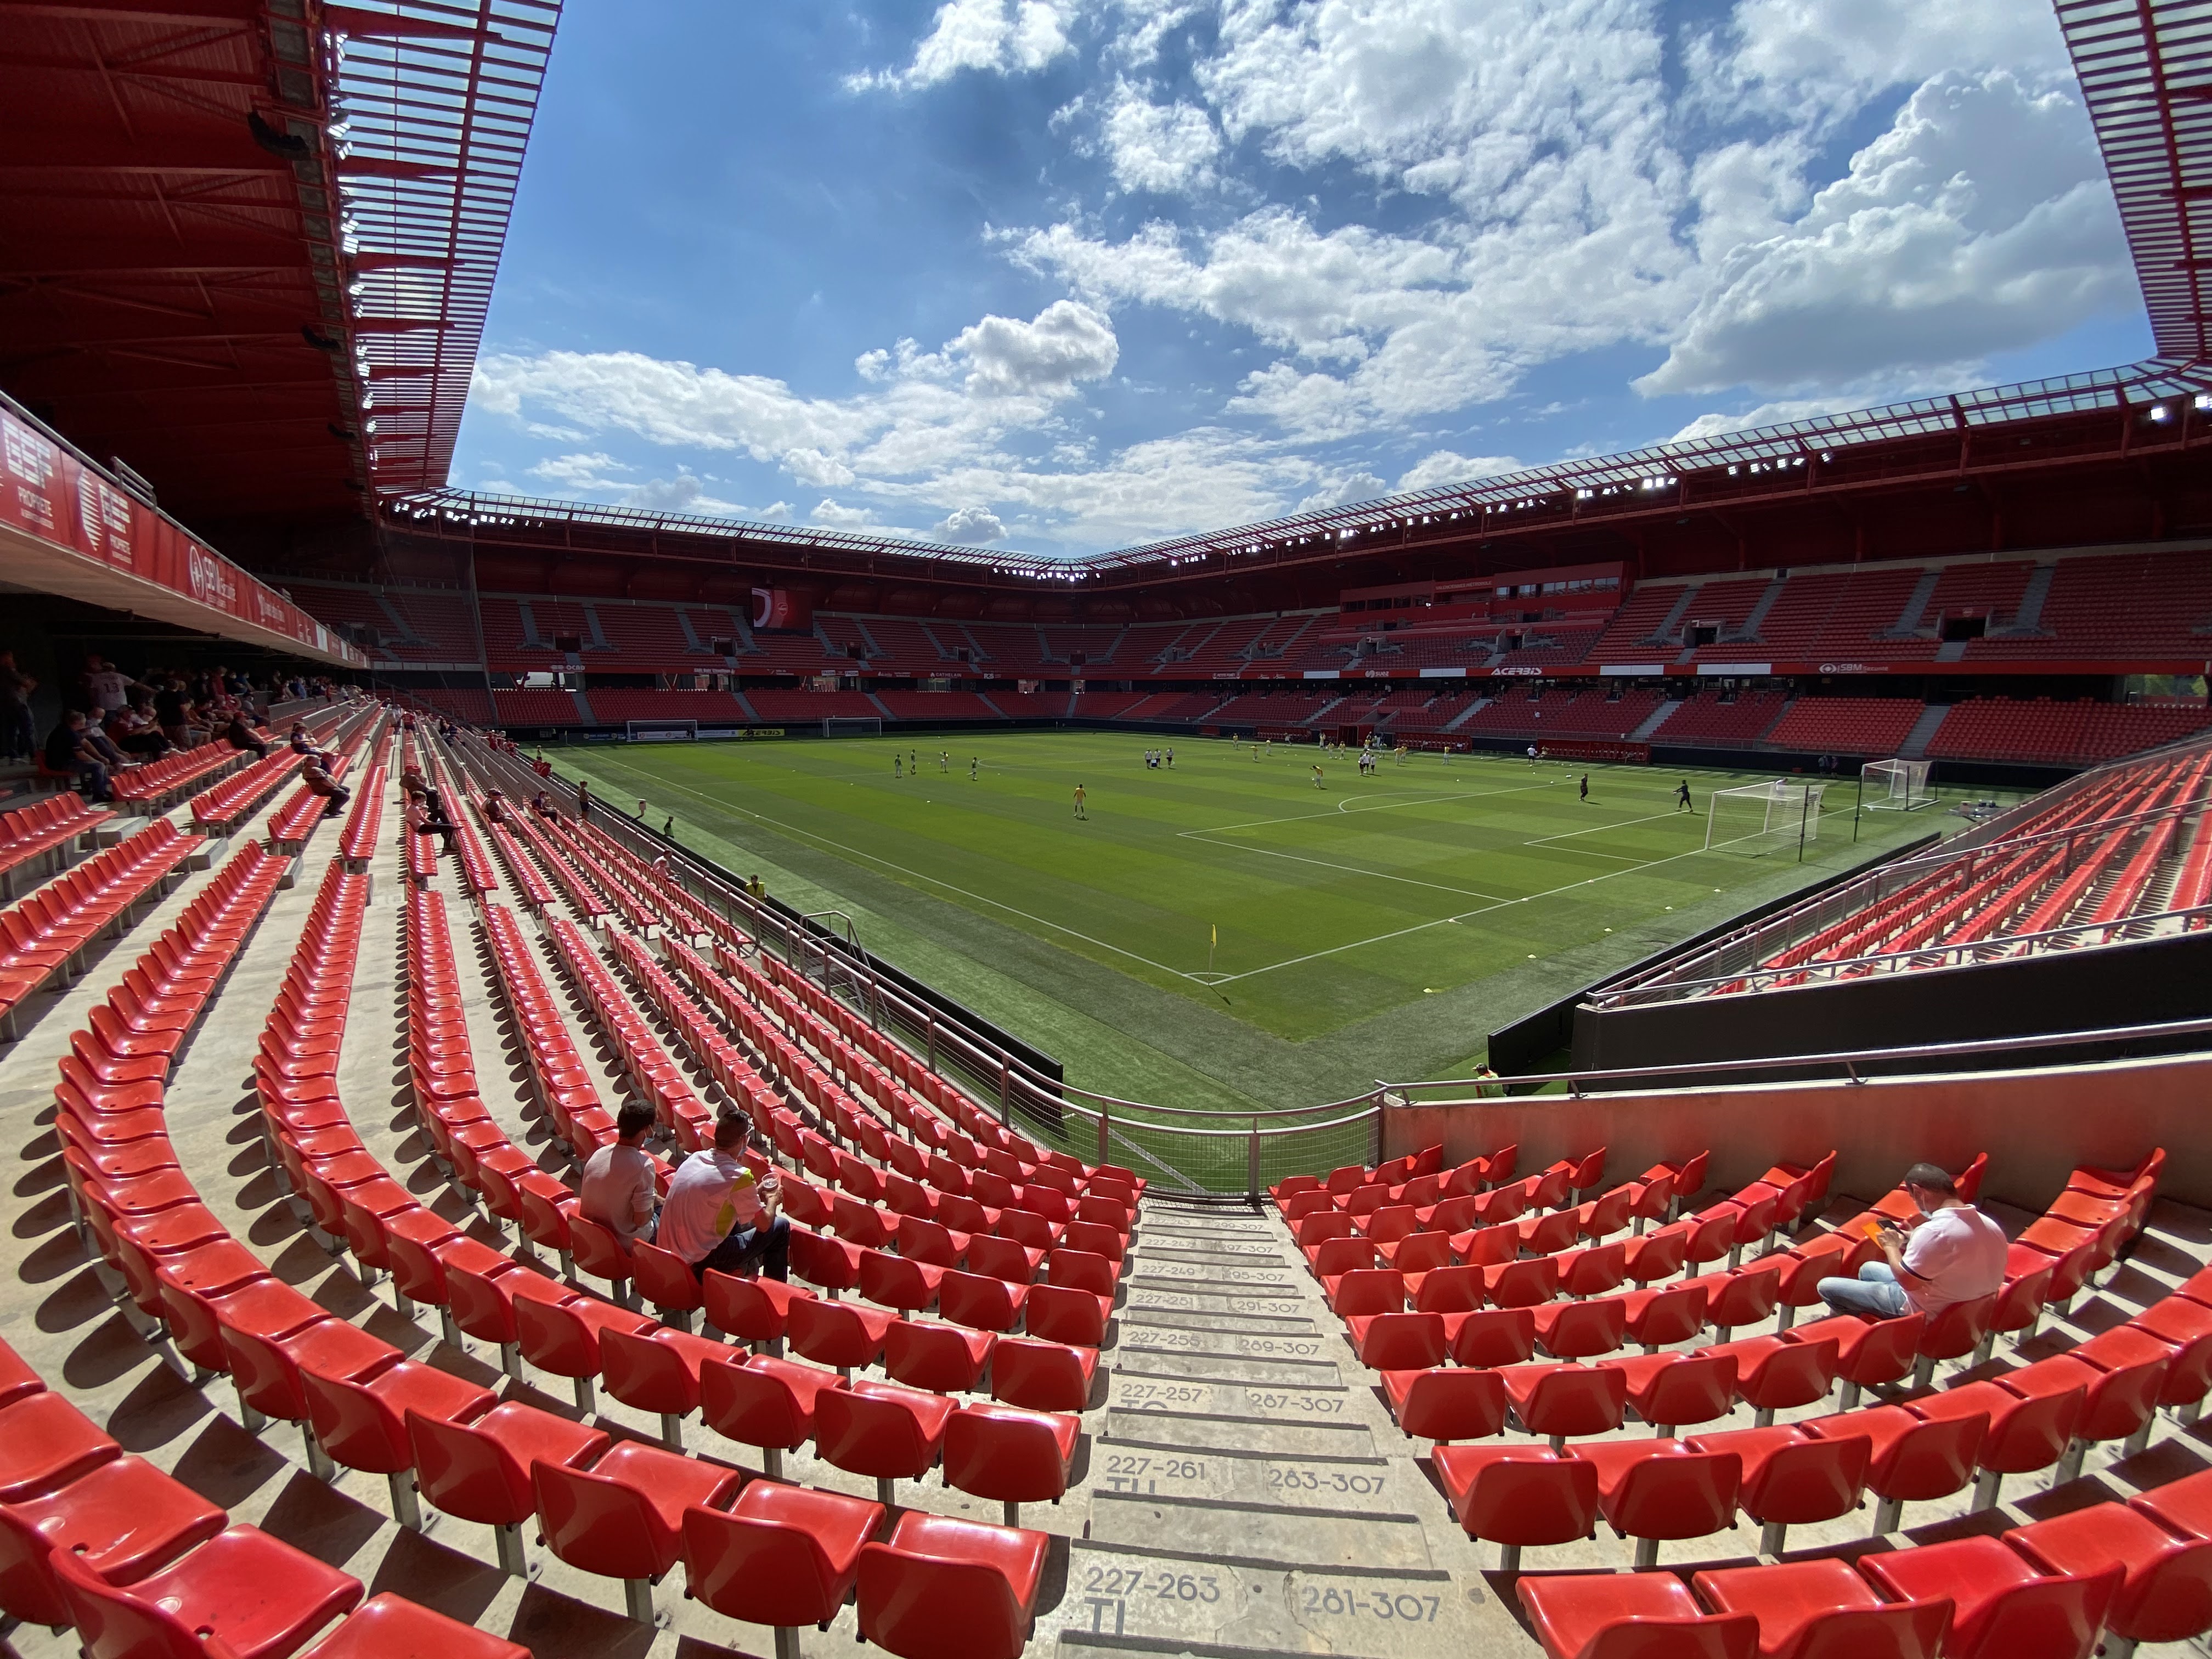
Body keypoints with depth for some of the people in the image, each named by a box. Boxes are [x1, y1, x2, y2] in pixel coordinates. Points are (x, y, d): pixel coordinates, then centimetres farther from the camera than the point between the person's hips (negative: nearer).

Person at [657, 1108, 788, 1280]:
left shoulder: (695, 1158, 2)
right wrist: (773, 1200, 10)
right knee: (781, 1227, 3)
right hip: (702, 1261, -8)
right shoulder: (739, 1177, -20)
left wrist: (756, 1192, 20)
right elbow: (764, 1224, -10)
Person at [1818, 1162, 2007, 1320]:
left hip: (1928, 1314, -9)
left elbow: (1907, 1281, -23)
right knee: (1868, 1269, 30)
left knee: (1826, 1287, -1)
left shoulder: (1934, 1231, -32)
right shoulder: (1991, 1226, -6)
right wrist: (1915, 1239, 8)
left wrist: (1891, 1246, -6)